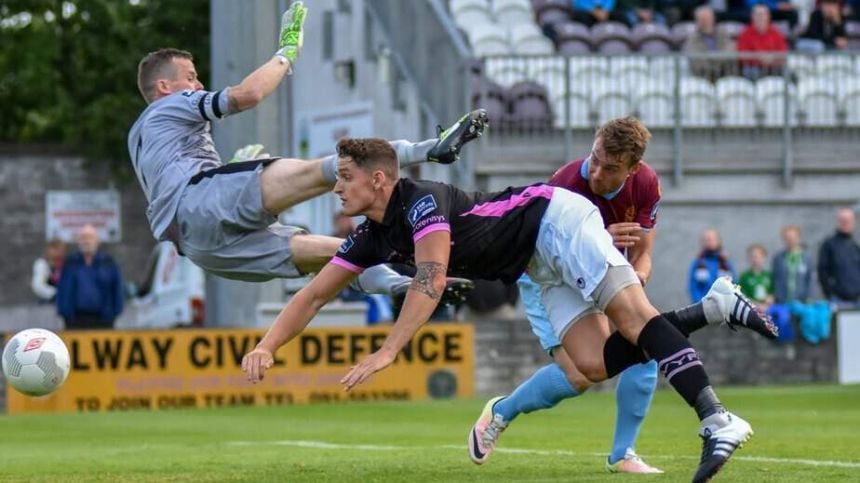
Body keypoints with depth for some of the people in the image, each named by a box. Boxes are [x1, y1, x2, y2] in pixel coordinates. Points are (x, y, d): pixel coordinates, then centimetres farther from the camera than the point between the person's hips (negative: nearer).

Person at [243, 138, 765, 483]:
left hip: (558, 221, -9)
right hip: (543, 267, 9)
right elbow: (315, 295, 6)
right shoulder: (372, 238, 3)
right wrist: (266, 347, -7)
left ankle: (717, 420, -38)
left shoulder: (422, 201, -24)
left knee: (632, 316, -26)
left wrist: (387, 352, -41)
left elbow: (431, 282, -36)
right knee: (594, 364, -8)